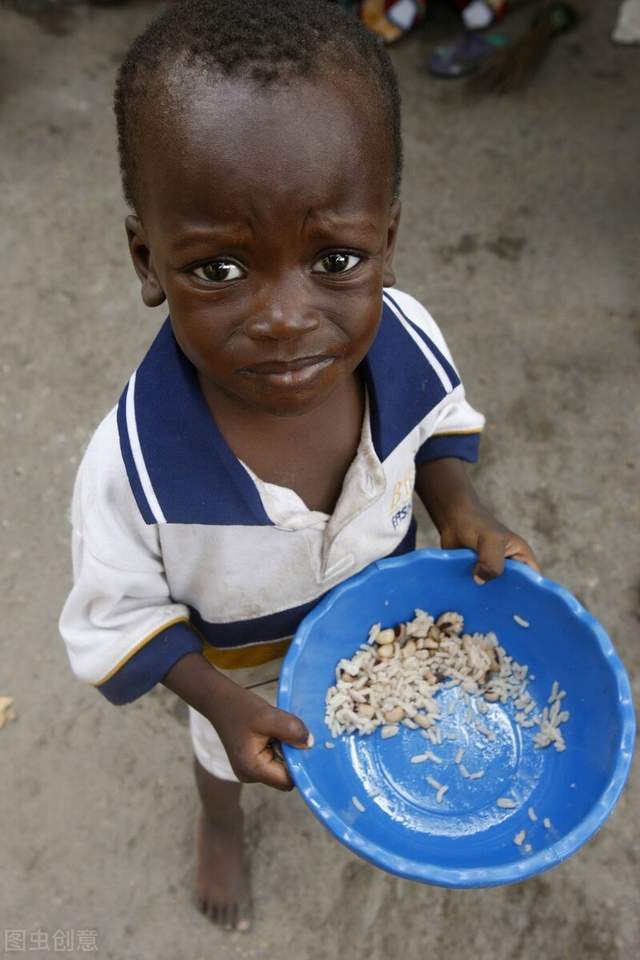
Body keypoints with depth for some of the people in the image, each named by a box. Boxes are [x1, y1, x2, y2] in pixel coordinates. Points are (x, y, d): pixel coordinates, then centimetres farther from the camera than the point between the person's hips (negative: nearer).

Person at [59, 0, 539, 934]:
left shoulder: (407, 341, -33)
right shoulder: (132, 470, -43)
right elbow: (119, 617, -23)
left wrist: (461, 508, -24)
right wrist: (223, 701, -30)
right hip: (242, 667, -2)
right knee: (228, 752, 33)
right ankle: (222, 823, 70)